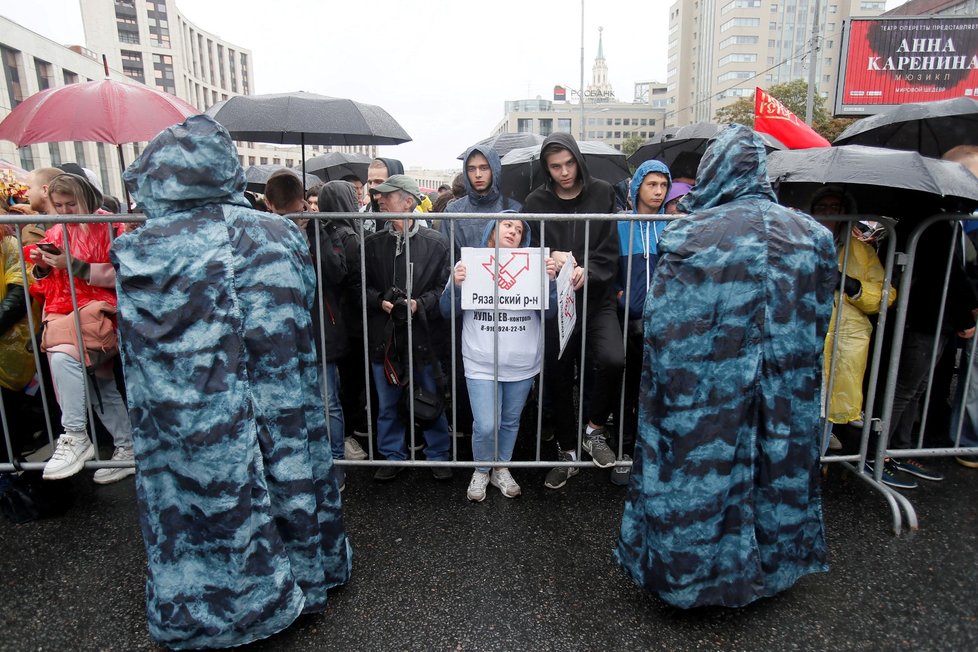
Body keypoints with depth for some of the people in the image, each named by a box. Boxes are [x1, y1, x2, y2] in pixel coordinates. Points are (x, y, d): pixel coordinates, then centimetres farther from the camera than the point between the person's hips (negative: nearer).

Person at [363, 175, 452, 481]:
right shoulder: (372, 243, 4)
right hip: (383, 336, 3)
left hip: (423, 333, -2)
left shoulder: (435, 242, -5)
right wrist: (380, 301, -11)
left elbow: (445, 286, -3)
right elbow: (361, 286, 8)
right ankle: (393, 455, 33)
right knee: (387, 404, 15)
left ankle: (438, 455, 30)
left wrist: (421, 303, -18)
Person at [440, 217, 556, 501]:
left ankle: (501, 469, 38)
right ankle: (481, 471, 21)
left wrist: (550, 281, -15)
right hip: (481, 363, -2)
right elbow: (448, 311, 1)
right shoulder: (469, 264, 1)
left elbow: (549, 312, 2)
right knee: (486, 426, -7)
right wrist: (456, 285, -18)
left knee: (510, 422, 15)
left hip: (522, 364, 2)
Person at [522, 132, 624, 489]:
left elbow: (610, 249, -1)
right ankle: (567, 452, 28)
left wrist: (586, 271, -19)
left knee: (612, 360, -25)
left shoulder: (601, 193, 2)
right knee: (558, 379, 7)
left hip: (597, 299, -1)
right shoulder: (536, 201, 2)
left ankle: (595, 429, 2)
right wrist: (550, 260, -20)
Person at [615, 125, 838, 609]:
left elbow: (665, 332, -14)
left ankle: (688, 570, 29)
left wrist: (668, 390, -3)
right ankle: (768, 564, 42)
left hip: (709, 394, -4)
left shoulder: (688, 237, -13)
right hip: (784, 395, 5)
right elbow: (818, 319, 8)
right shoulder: (811, 235, 2)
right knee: (777, 457, 21)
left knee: (702, 459, 11)